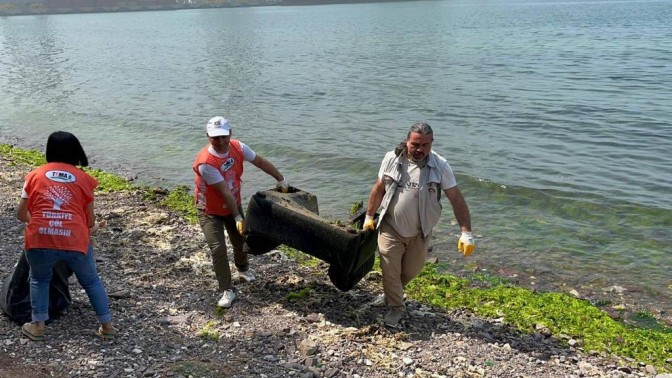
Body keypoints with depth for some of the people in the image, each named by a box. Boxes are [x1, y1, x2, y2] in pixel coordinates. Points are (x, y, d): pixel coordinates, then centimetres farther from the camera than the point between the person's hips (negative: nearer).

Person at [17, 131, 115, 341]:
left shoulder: (35, 175, 13)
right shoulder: (83, 178, 11)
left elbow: (21, 214, 17)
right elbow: (90, 219, 14)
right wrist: (91, 227, 37)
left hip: (40, 239, 1)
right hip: (75, 240, 0)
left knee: (39, 279, 29)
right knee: (91, 281, 21)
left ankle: (37, 326, 27)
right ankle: (107, 325, 23)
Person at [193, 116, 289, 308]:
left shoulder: (238, 147, -17)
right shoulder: (205, 162, -35)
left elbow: (261, 162, -3)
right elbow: (224, 192, -31)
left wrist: (281, 180, 5)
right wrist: (237, 217, -24)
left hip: (233, 205, 6)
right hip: (210, 211, -5)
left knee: (240, 240, 20)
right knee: (218, 248, -14)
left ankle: (242, 267, 51)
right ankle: (227, 290, -1)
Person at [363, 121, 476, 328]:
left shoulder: (440, 166, -15)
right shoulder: (392, 159, -11)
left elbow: (457, 199, -14)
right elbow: (378, 189, 2)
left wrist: (466, 233, -19)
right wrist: (369, 216, 6)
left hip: (419, 233, 1)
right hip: (390, 228, -1)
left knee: (411, 271, 17)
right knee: (390, 271, 5)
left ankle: (392, 293, 48)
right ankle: (395, 307, 28)